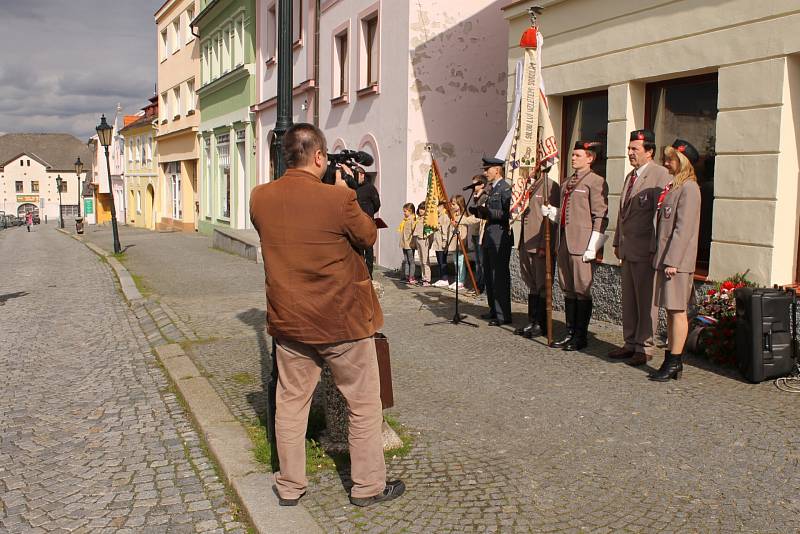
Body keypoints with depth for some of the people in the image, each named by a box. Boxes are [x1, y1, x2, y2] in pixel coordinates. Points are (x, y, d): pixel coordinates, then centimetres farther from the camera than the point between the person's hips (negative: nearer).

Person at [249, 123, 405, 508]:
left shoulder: (260, 198, -5)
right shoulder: (339, 198, -20)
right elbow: (368, 237, -3)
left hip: (289, 319, 5)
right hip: (341, 319, -4)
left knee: (291, 401, 16)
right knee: (364, 404, 12)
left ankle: (289, 486, 28)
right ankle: (368, 486, 23)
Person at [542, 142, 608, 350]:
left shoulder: (596, 181, -6)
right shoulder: (568, 182, 19)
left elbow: (600, 217, -12)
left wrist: (592, 247, -17)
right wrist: (550, 212, 6)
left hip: (582, 244, -8)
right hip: (564, 242, 8)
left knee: (582, 291, -2)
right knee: (568, 290, 12)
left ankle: (581, 336, 8)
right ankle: (570, 333, 21)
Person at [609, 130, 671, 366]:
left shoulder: (660, 175, -11)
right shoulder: (630, 176, 18)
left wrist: (655, 249, -18)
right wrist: (618, 242, 19)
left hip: (646, 250, -9)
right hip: (628, 249, 9)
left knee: (646, 300, 0)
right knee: (628, 300, 14)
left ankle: (645, 348, 10)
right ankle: (631, 344, 24)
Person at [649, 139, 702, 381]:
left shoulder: (688, 188, -13)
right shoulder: (674, 186, 16)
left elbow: (684, 227, -18)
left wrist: (672, 260, -20)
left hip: (677, 260, -9)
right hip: (666, 258, 10)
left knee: (677, 310, -4)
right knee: (670, 310, 12)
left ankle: (674, 363, 2)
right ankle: (671, 360, 20)